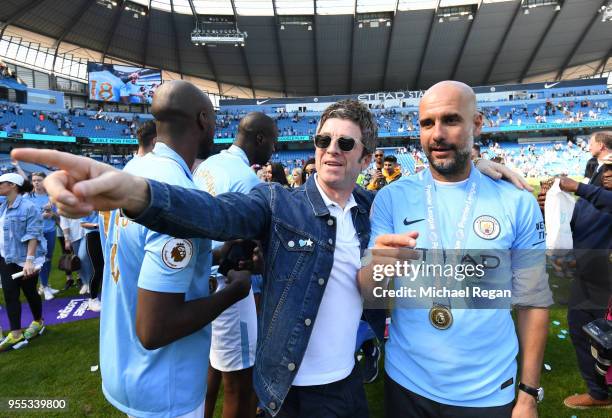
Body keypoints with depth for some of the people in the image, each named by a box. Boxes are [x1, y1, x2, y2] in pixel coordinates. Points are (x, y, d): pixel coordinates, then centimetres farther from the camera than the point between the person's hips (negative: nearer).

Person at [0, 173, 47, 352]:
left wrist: (29, 260, -24)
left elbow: (33, 235, -19)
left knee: (29, 293, 9)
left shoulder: (28, 207, -15)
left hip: (24, 259, -6)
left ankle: (38, 322, 30)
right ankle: (15, 334, 13)